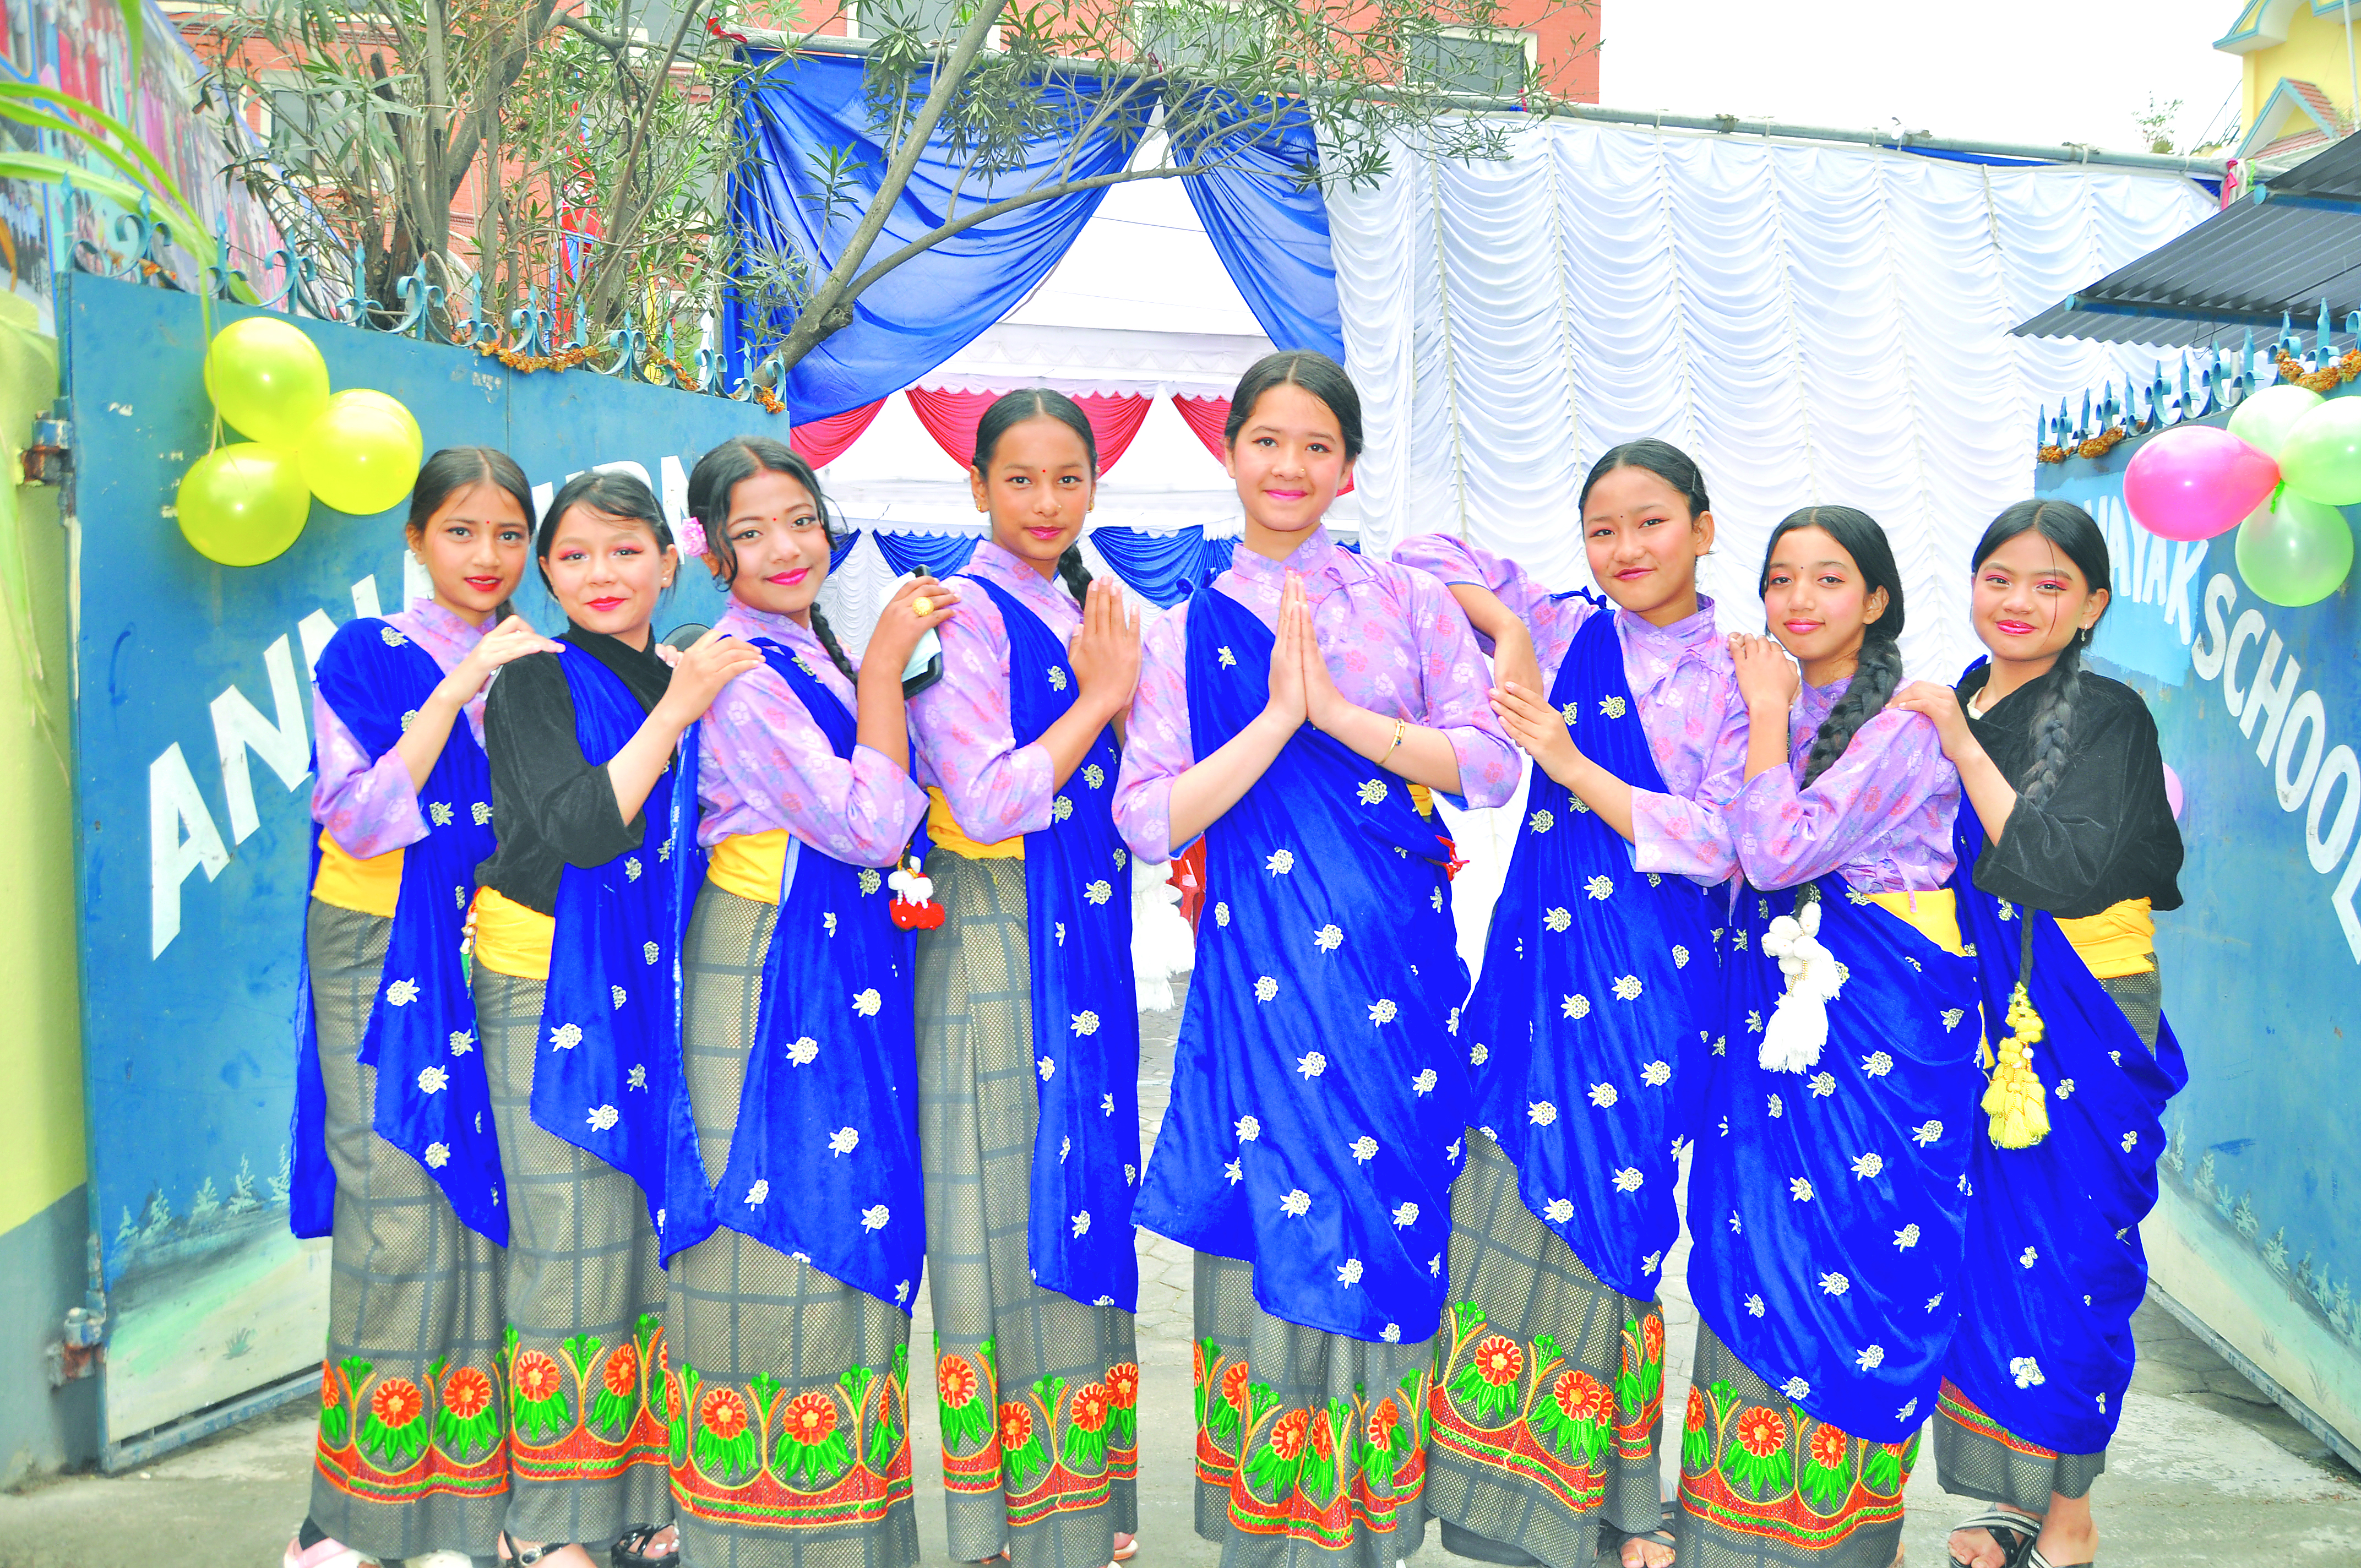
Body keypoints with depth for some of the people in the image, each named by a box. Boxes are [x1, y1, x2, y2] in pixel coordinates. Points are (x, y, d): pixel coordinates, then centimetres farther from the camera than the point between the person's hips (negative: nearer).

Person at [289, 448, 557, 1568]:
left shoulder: (534, 667, 12)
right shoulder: (367, 657, 1)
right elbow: (361, 822, -12)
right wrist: (454, 691, -16)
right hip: (386, 963, -3)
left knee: (491, 1214, 2)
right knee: (399, 1214, -8)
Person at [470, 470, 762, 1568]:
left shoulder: (683, 684, 11)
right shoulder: (534, 685, -4)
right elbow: (580, 830, -19)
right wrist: (675, 710, -19)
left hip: (660, 993, 5)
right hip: (551, 995, -5)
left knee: (661, 1240, 6)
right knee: (569, 1245, -2)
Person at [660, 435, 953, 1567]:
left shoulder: (811, 653, 11)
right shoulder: (738, 673, -16)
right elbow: (866, 826, -21)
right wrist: (884, 665, -17)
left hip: (842, 973, 9)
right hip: (772, 977, -9)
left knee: (839, 1234, 15)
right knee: (783, 1219, 1)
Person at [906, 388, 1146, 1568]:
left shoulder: (1079, 610, 12)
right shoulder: (965, 611, -11)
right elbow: (986, 802, -20)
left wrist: (1119, 686, 1)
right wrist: (1098, 698, -12)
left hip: (1082, 935, 8)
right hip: (999, 938, -8)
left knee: (1081, 1189, 14)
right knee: (1014, 1204, 1)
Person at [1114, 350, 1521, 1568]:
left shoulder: (1407, 600, 7)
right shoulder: (1186, 632, 6)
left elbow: (1493, 762, -3)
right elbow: (1146, 819, -4)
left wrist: (1340, 712, -13)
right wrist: (1276, 719, -14)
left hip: (1396, 964, 1)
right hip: (1258, 971, 0)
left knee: (1386, 1221, 5)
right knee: (1271, 1227, 2)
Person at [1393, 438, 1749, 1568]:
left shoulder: (1734, 675, 1)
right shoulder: (1564, 631, 8)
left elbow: (1724, 842, -9)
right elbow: (1423, 555, 9)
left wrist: (1572, 766, -13)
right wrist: (1506, 627, -6)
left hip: (1654, 973, -2)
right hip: (1541, 951, 3)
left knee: (1610, 1214, 1)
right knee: (1511, 1202, 2)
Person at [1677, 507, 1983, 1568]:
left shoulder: (1904, 726, -10)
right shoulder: (1773, 710, 12)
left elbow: (1778, 851, -20)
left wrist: (1769, 709, -13)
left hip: (1877, 1023, -6)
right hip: (1774, 1011, 6)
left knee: (1857, 1248, 0)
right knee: (1756, 1249, 7)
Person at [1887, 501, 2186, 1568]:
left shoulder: (2108, 717, -8)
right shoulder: (1941, 709, 9)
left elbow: (2066, 873, -22)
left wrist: (1961, 746, -19)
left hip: (2080, 1034, -5)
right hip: (1969, 1022, 5)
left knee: (2062, 1260, 0)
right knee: (1980, 1255, 8)